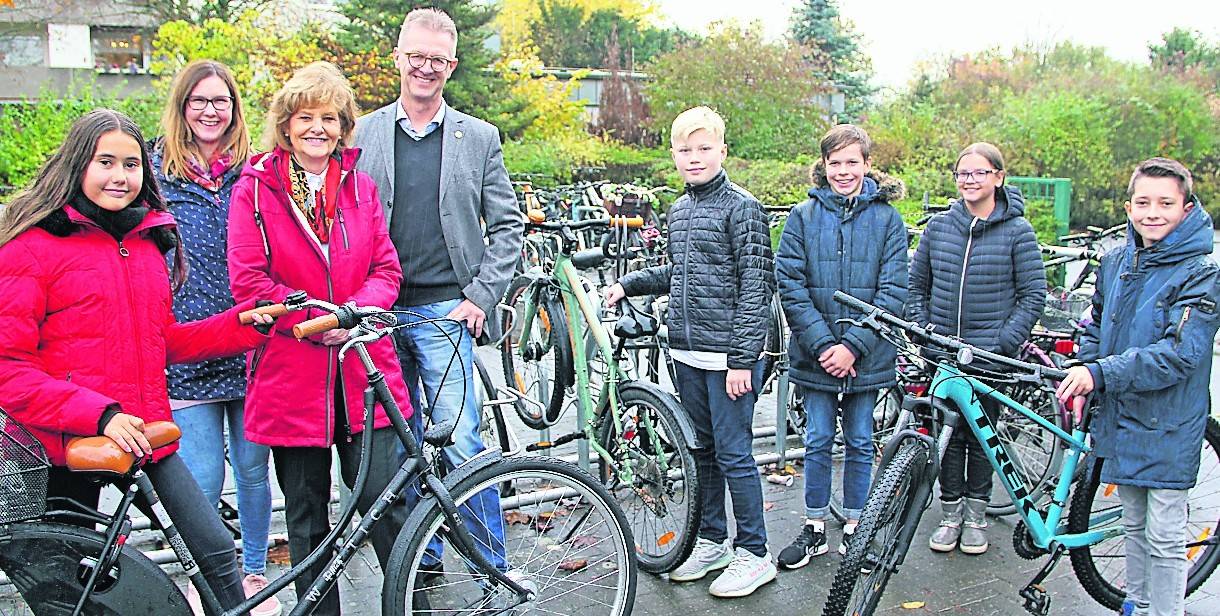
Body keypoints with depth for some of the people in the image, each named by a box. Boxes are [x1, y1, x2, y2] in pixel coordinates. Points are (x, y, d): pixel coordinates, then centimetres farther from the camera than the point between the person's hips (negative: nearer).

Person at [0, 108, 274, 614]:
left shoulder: (148, 240, 13)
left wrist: (246, 323, 6)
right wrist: (99, 415, -22)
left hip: (145, 436, 5)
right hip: (67, 445, -5)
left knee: (218, 553, -1)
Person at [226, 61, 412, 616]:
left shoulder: (360, 186, 11)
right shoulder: (254, 189, 1)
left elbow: (386, 268, 8)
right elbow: (248, 281, -6)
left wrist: (356, 311, -12)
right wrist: (316, 319, -17)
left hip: (363, 369, 2)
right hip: (291, 371, -1)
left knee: (384, 502, 1)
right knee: (306, 517, 10)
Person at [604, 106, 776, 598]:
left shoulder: (742, 208, -10)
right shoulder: (678, 210, 13)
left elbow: (756, 287, -14)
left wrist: (742, 358, -18)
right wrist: (628, 284, 14)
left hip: (729, 356, -7)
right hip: (687, 353, 7)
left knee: (733, 454, -1)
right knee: (702, 451, 15)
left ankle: (754, 553, 12)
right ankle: (712, 541, 28)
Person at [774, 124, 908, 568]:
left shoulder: (887, 219, 0)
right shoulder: (803, 217, 0)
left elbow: (893, 291, -5)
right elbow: (790, 285, -5)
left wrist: (853, 346, -14)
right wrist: (823, 344, -14)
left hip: (866, 356, 0)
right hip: (815, 354, 0)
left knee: (860, 444, 10)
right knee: (818, 442, 8)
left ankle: (854, 530, 25)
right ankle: (814, 529, 22)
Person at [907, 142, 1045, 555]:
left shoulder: (1017, 230, -3)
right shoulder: (938, 227, 6)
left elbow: (1033, 295, -2)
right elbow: (916, 286, 12)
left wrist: (1004, 342, -11)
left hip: (991, 354, -2)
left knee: (982, 437, 7)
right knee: (949, 435, 6)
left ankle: (976, 516, 23)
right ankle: (950, 515, 19)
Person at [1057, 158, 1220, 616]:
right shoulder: (1116, 261, 6)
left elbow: (1181, 352, -23)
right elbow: (1097, 326, 19)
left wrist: (1101, 373, -29)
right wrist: (1082, 377, 2)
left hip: (1167, 426, -6)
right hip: (1119, 414, 6)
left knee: (1164, 536, 2)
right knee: (1133, 524, 19)